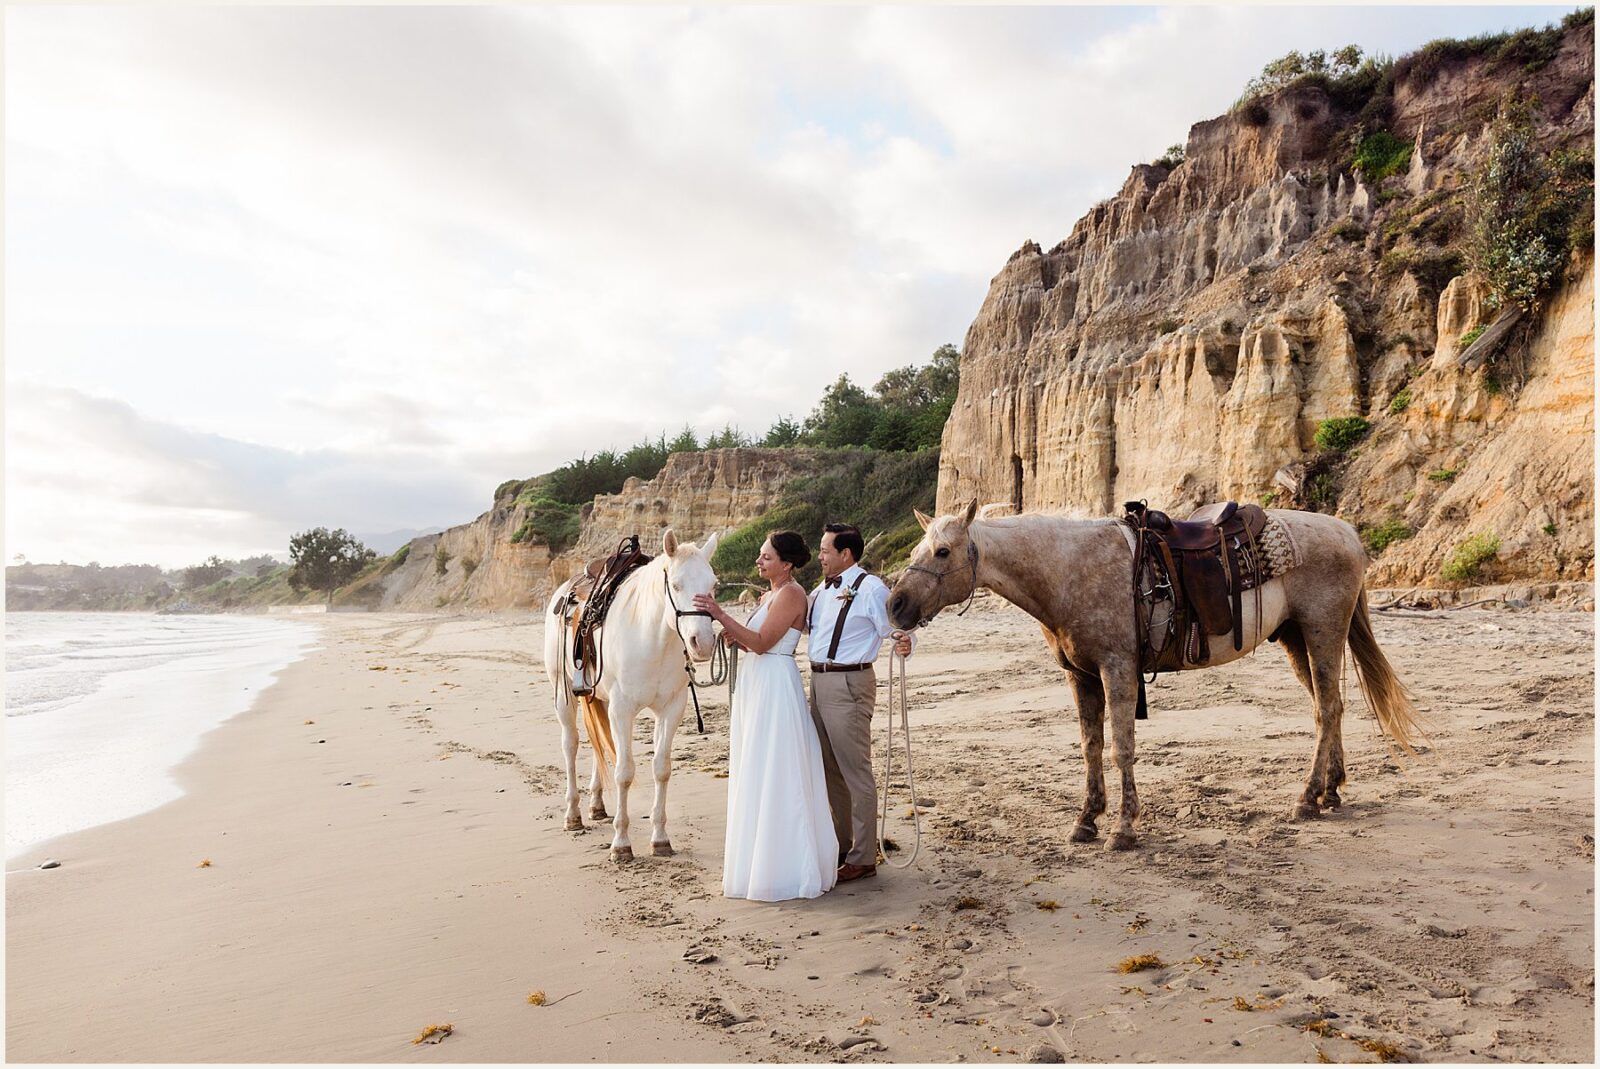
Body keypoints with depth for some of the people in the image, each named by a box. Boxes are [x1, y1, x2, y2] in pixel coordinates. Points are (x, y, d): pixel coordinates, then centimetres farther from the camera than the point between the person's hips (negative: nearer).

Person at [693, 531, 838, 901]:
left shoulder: (791, 594, -13)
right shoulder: (769, 595, 16)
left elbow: (762, 643, -20)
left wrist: (721, 615, -22)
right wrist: (734, 637, -1)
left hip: (775, 686, -10)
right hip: (755, 684, 10)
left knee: (772, 776, -4)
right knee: (756, 774, 15)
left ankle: (781, 871, 6)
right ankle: (763, 859, 27)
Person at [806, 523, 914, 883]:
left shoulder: (870, 588, -12)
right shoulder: (822, 590, 13)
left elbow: (894, 630, -17)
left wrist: (904, 644, -38)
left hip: (849, 685, -9)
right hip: (819, 683, 9)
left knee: (855, 771, 0)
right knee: (830, 770, 18)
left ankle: (863, 858, 11)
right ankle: (844, 845, 34)